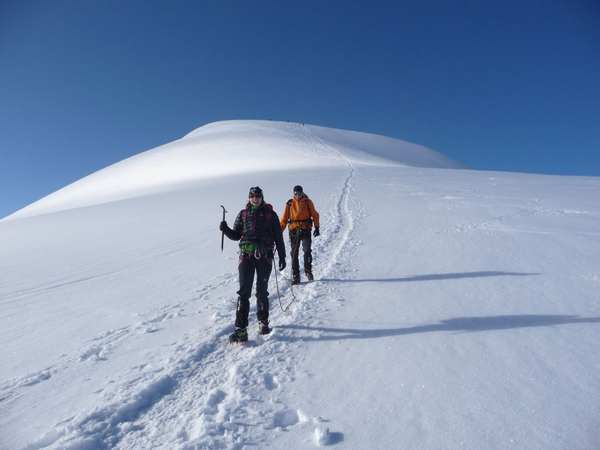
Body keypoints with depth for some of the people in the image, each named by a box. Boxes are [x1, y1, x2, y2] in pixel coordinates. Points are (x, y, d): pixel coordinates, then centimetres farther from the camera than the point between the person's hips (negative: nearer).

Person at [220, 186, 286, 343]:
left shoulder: (270, 214, 5)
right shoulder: (243, 214, 10)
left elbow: (278, 237, 6)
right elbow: (236, 235, 14)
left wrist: (282, 256, 4)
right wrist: (226, 229, -5)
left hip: (264, 256, -1)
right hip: (246, 255, 1)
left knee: (262, 292, 8)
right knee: (244, 292, -5)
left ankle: (263, 322, 28)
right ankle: (241, 329, -2)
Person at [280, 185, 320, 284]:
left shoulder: (308, 202, 6)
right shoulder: (290, 203, 8)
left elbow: (315, 215, 7)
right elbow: (284, 218, 10)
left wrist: (317, 227, -3)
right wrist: (280, 230, 4)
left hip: (305, 229, -1)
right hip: (293, 230, 1)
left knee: (307, 250, -14)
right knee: (294, 253, 3)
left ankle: (308, 271, 2)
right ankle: (295, 275, 10)